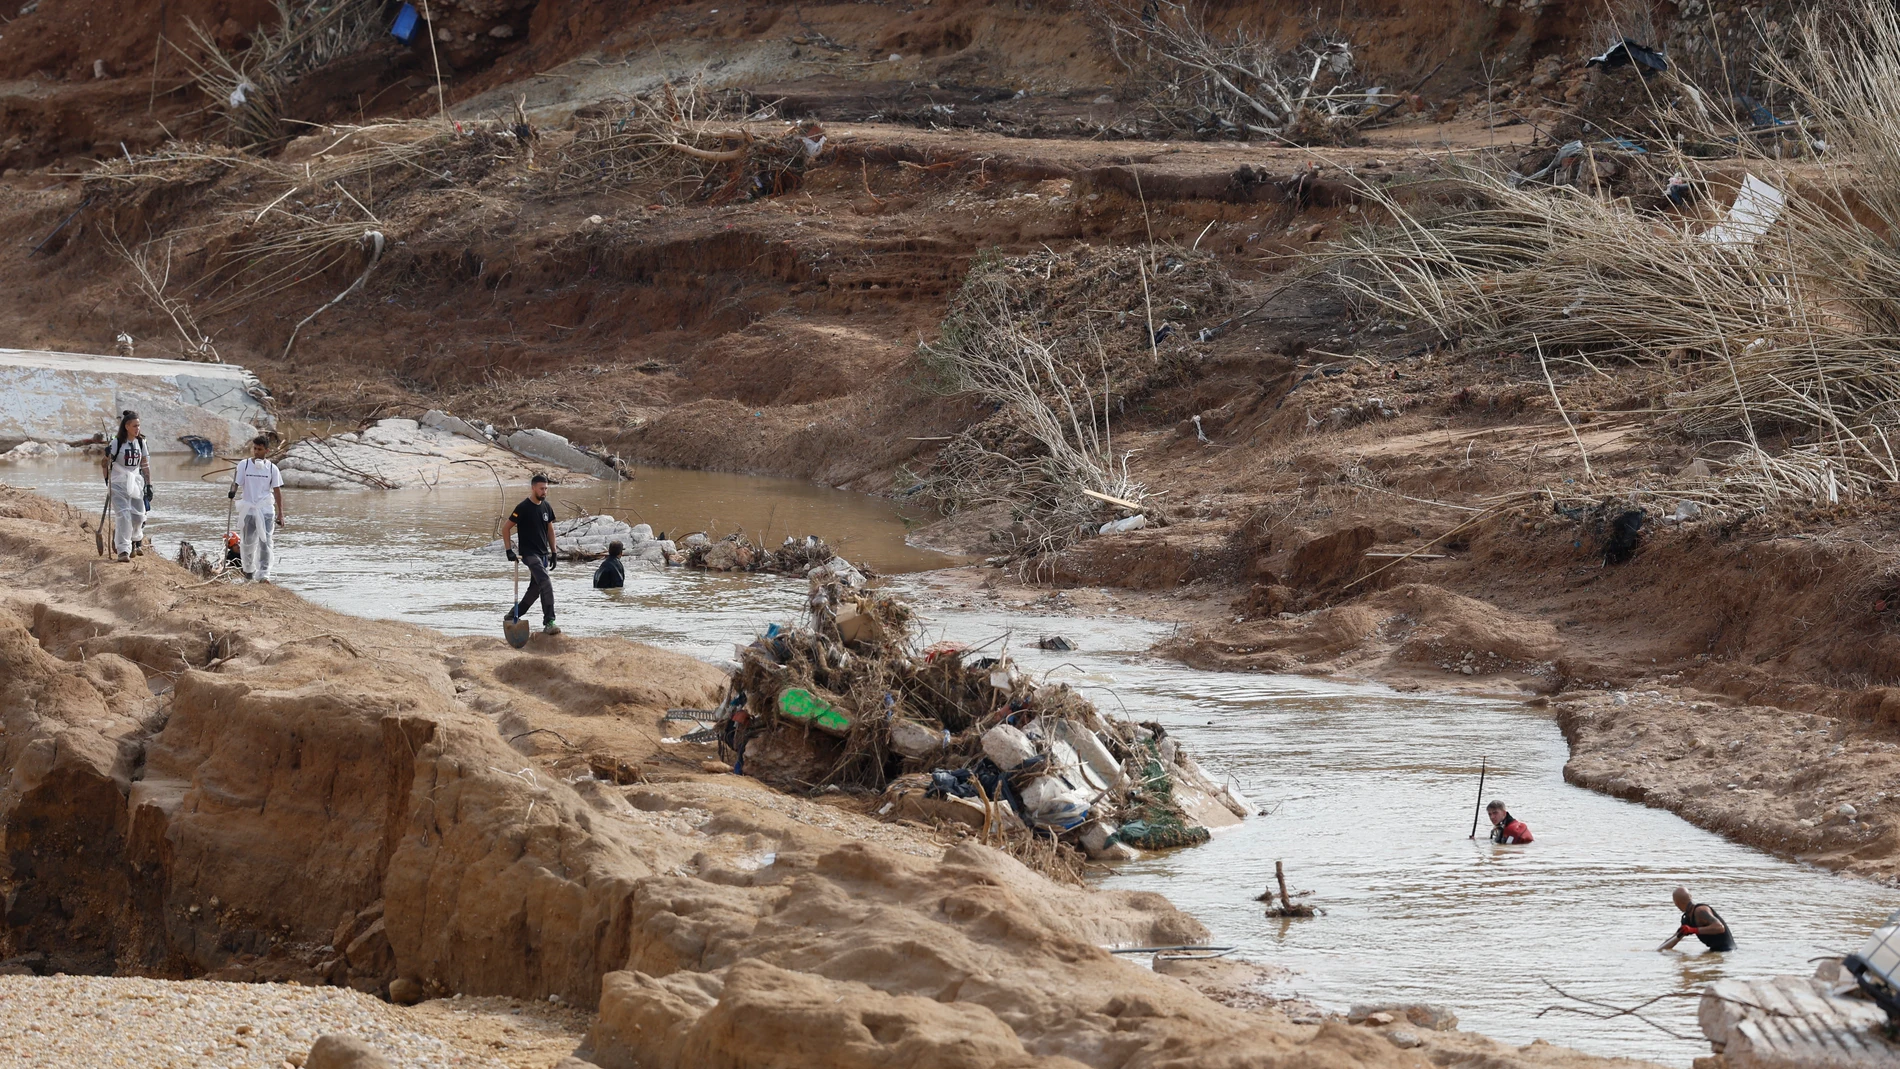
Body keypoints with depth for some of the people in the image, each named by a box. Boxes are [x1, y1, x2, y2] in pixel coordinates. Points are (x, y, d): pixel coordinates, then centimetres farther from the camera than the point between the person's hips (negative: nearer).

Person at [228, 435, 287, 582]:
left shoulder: (272, 468, 3)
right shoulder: (244, 465, 1)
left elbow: (277, 491, 5)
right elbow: (237, 483, -1)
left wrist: (280, 514, 2)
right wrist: (233, 492, -26)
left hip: (266, 510, 0)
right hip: (248, 508, 0)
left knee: (265, 542, -9)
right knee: (248, 542, 9)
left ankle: (263, 574, -8)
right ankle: (248, 570, 30)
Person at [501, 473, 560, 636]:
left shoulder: (546, 507, 9)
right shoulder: (523, 508, -12)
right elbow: (506, 528, -7)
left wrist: (553, 552, 16)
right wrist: (509, 551, -12)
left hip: (543, 554, 8)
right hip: (529, 554, -8)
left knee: (535, 589, 12)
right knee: (546, 584, -21)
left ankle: (512, 616, 28)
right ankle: (549, 622, -23)